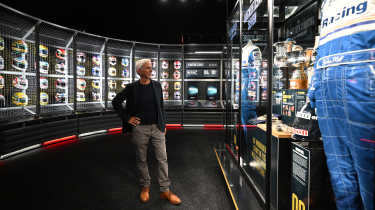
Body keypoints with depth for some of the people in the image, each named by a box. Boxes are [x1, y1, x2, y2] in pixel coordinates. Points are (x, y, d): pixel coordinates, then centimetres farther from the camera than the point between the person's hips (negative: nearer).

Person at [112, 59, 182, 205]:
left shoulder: (157, 86, 3)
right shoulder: (132, 88, -4)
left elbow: (161, 106, 9)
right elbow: (116, 102, 5)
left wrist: (163, 124, 7)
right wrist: (127, 118, -2)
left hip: (157, 127, 2)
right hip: (139, 128, -1)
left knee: (162, 159, 3)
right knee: (141, 160, 11)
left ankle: (165, 191, 16)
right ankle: (145, 187, 31)